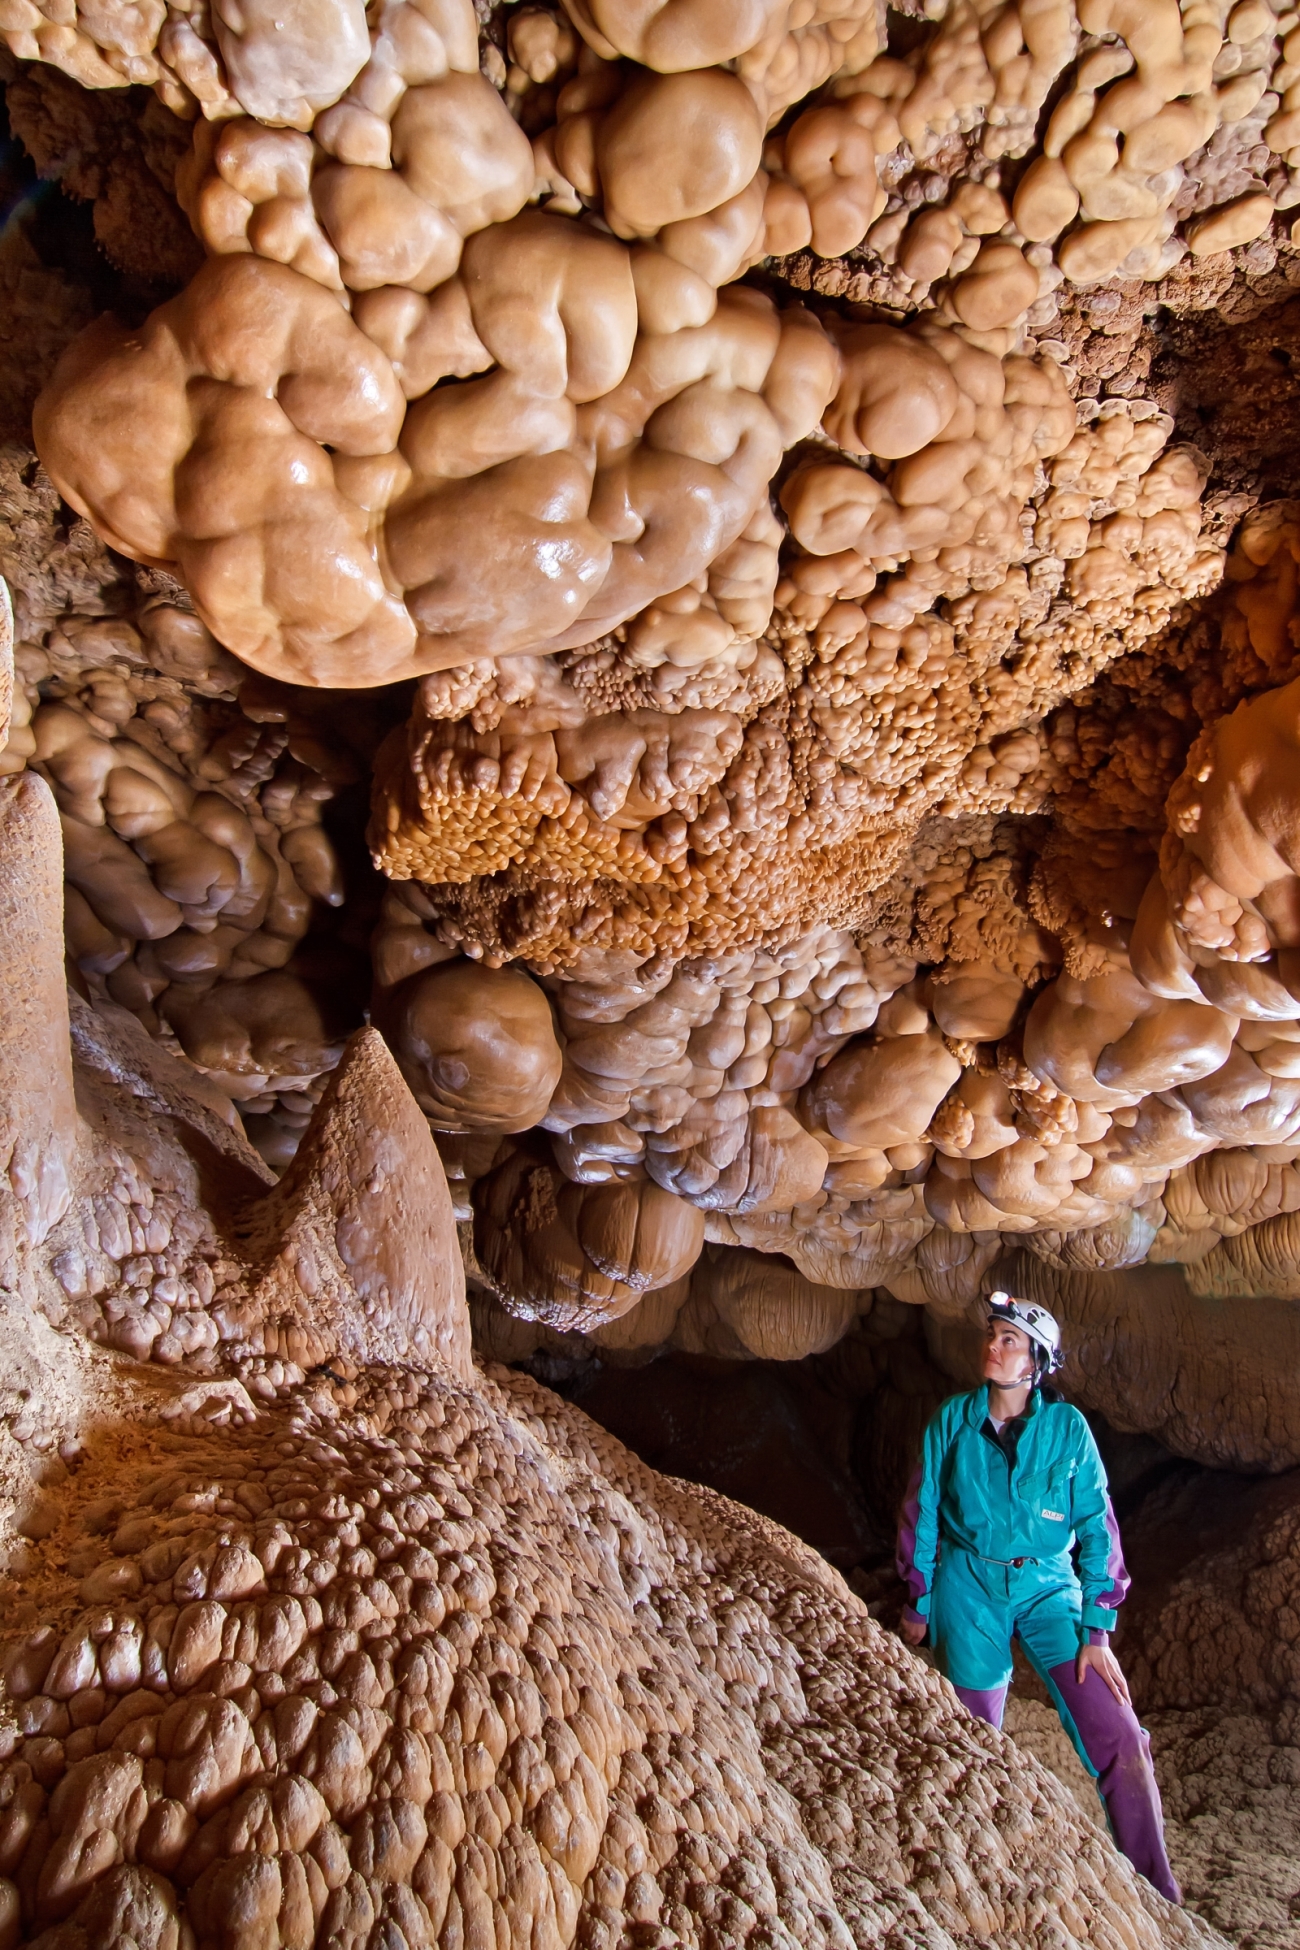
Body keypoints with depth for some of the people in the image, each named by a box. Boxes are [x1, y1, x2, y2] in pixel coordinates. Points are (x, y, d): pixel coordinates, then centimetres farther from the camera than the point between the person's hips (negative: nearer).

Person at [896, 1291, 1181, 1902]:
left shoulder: (1066, 1426, -7)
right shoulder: (953, 1420, -5)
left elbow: (1098, 1526, -3)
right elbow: (921, 1513, 4)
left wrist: (1098, 1629, -7)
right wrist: (918, 1603, 7)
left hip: (1047, 1585, 0)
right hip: (968, 1587, 1)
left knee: (1118, 1735, -12)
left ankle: (1156, 1894, 3)